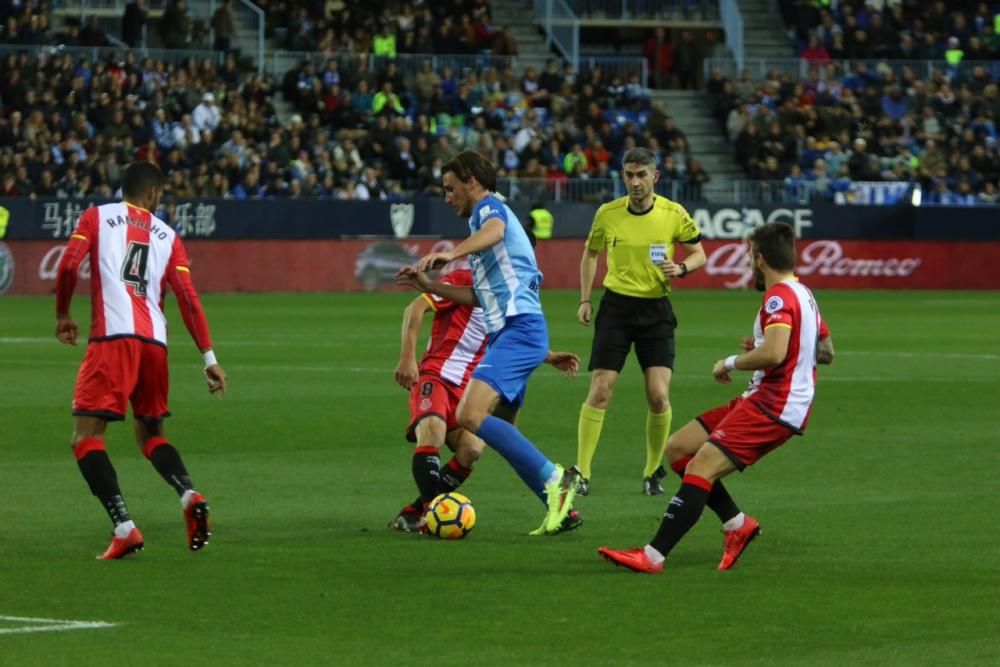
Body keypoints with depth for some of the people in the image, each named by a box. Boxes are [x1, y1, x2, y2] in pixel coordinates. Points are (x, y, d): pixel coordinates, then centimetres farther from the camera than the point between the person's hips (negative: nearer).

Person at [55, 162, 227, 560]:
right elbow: (188, 298, 9)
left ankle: (124, 528, -19)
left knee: (86, 437, -2)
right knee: (150, 435, 21)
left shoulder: (97, 217, 11)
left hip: (113, 337, -4)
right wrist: (209, 358, 6)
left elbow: (68, 266, -2)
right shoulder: (168, 236, 18)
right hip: (155, 342, 4)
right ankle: (189, 495, -7)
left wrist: (62, 315, 14)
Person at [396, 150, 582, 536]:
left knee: (471, 415, -23)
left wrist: (452, 254, -46)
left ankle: (553, 480, -21)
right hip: (509, 332, 11)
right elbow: (481, 296, 34)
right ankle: (562, 509, 9)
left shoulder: (489, 206, 0)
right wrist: (429, 285, 33)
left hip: (518, 329, -11)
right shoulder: (487, 216, 29)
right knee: (502, 432, 11)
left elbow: (495, 230, -28)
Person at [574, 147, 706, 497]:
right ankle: (581, 473, 0)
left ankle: (653, 473, 10)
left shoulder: (674, 214, -6)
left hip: (656, 309, 0)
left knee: (658, 395, -9)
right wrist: (585, 300, 7)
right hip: (616, 306, 0)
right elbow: (590, 254, 14)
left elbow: (699, 255, 4)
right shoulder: (607, 214, -2)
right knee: (600, 391, -8)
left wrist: (681, 267, -18)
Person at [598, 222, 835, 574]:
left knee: (701, 467, -20)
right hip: (761, 400, 10)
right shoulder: (803, 293, 17)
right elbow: (826, 352, 28)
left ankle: (653, 556, -27)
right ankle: (737, 524, 8)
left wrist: (731, 363, -14)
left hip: (773, 410, -10)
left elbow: (774, 354, -31)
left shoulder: (779, 298, -15)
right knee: (677, 448, 9)